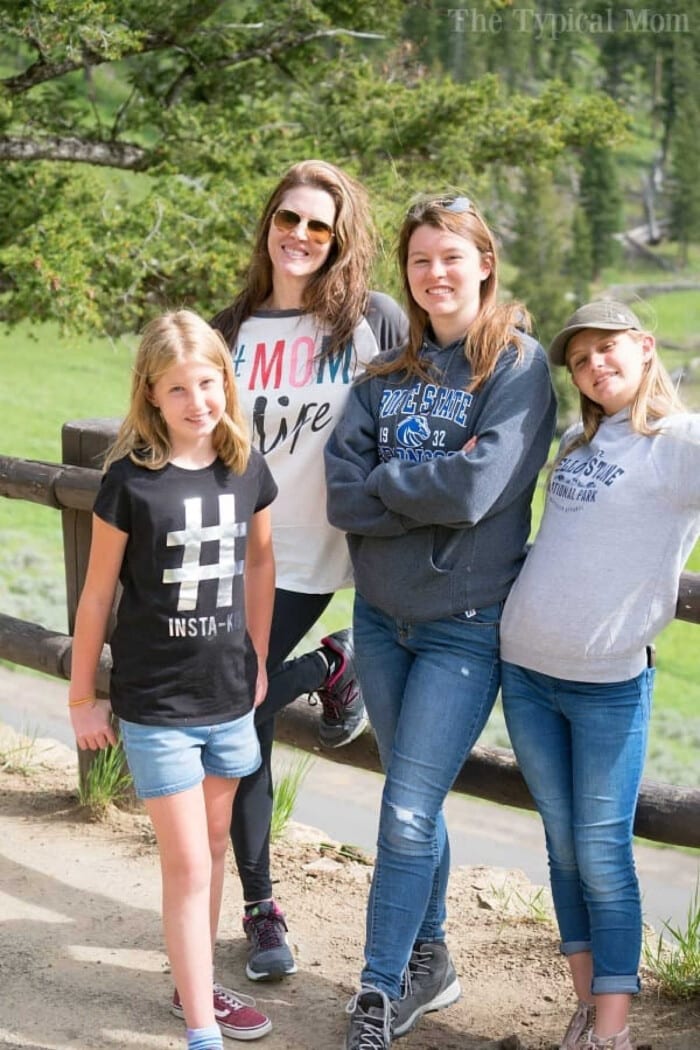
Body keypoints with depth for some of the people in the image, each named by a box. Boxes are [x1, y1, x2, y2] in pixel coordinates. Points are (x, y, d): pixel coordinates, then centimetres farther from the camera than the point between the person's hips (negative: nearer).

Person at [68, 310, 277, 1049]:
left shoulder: (248, 471, -3)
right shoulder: (130, 482, -14)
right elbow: (97, 596, -7)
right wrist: (82, 698, -2)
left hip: (229, 696, 5)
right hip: (155, 705, -4)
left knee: (213, 845, 17)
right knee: (188, 864, -3)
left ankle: (195, 985, 35)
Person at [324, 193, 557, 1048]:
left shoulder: (518, 365, -8)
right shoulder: (388, 375, 6)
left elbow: (476, 489, -21)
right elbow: (341, 493, -5)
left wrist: (382, 481, -8)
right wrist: (428, 489, -18)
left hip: (465, 625, -5)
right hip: (381, 614, 5)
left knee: (408, 812, -5)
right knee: (414, 803, 15)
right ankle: (428, 962, 31)